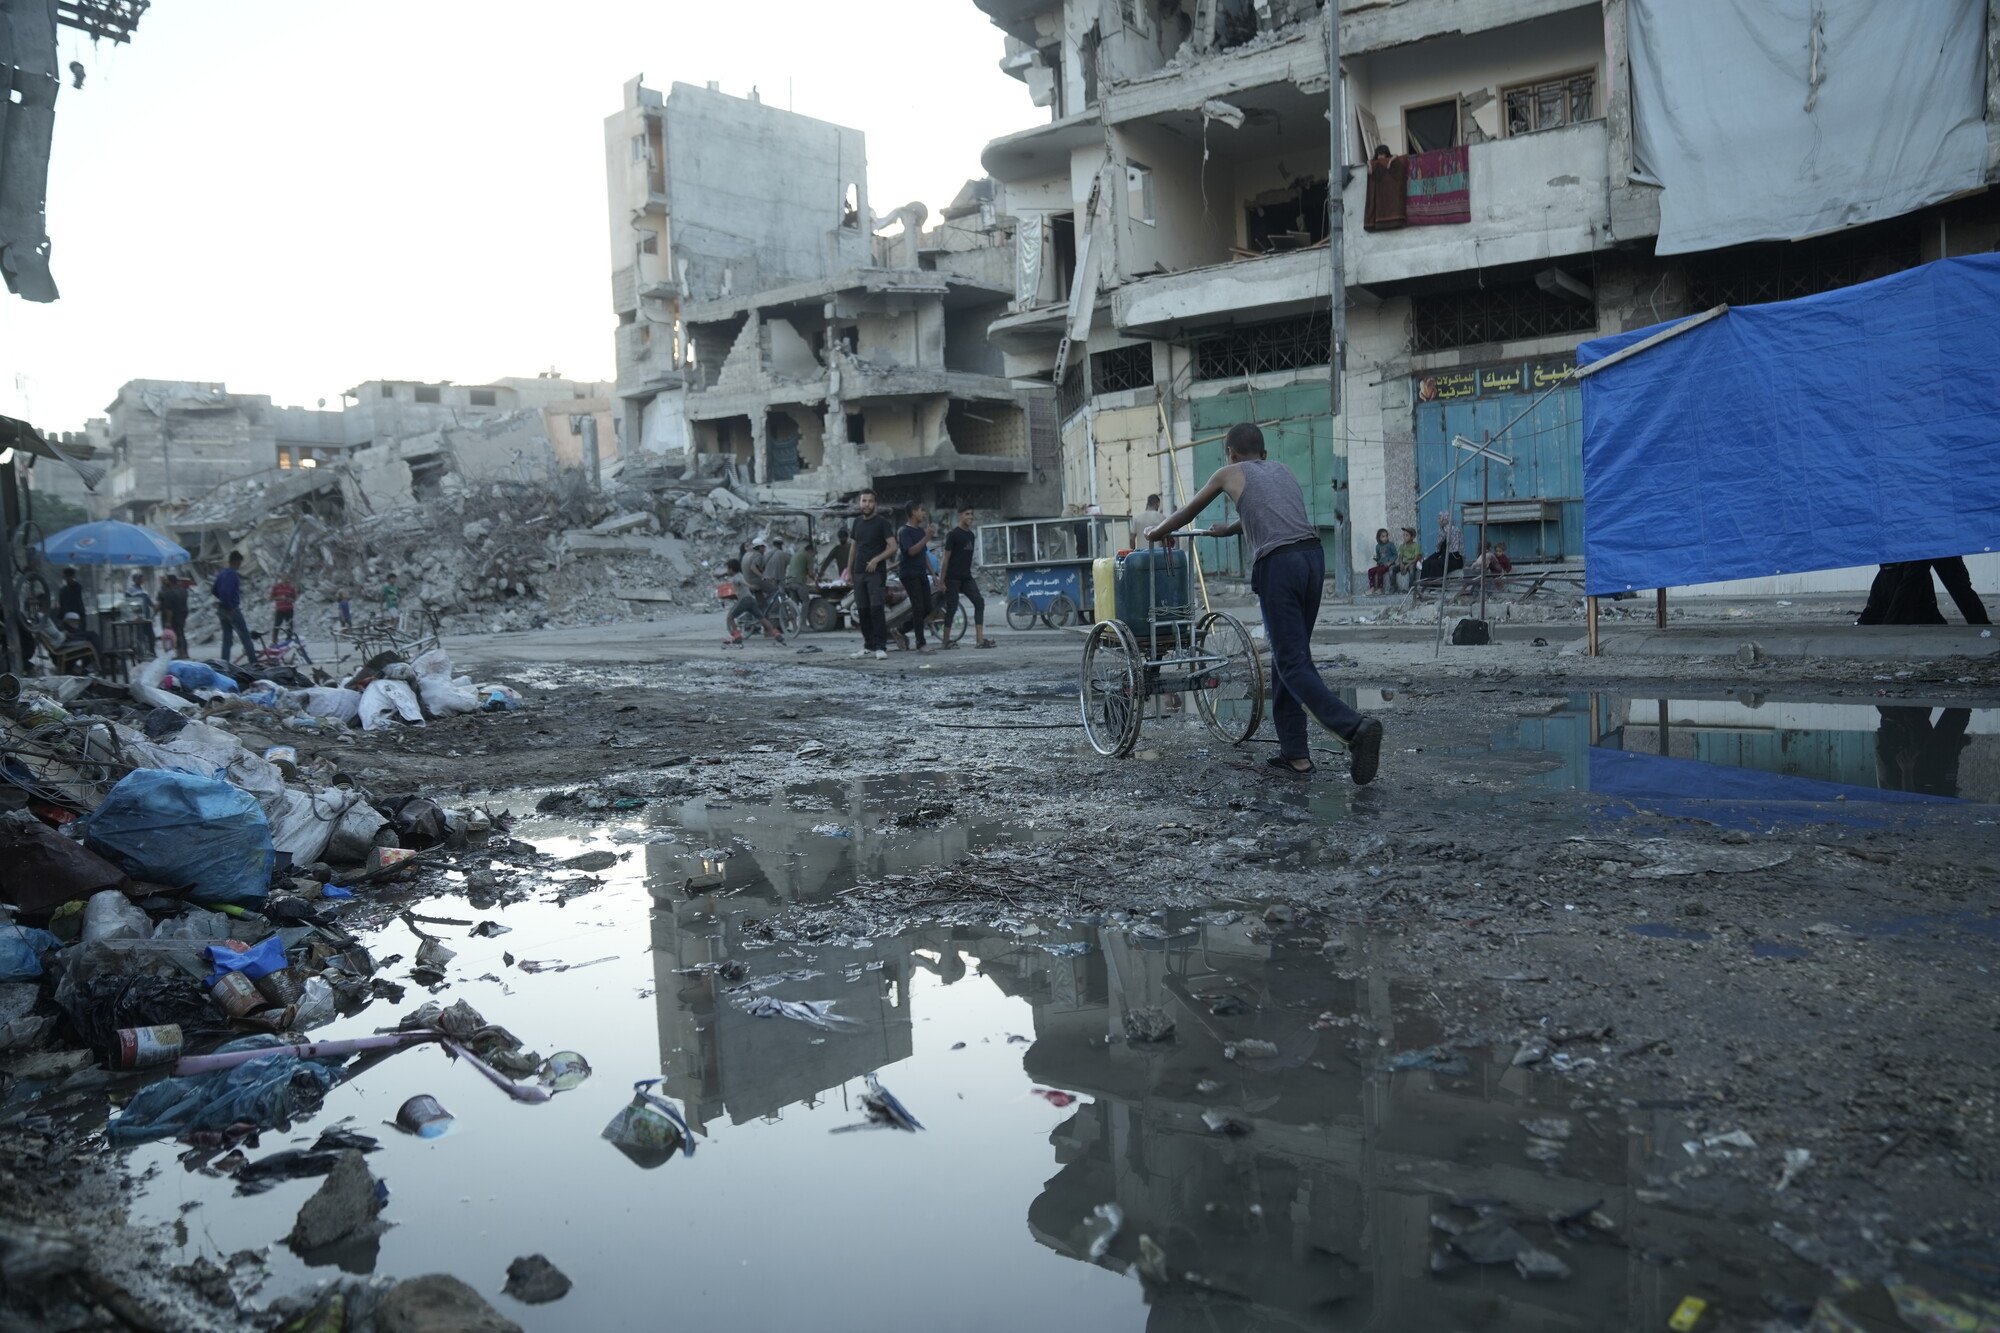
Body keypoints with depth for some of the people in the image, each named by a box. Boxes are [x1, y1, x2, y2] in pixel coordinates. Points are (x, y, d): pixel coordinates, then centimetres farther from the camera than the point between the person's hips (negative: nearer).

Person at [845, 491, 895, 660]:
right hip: (859, 573, 6)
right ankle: (868, 645, 12)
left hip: (876, 572, -6)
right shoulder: (857, 522, 14)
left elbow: (892, 546, -9)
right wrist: (849, 571, 15)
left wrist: (876, 559, -19)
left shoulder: (881, 522, -3)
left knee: (877, 608, -14)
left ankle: (880, 647, -15)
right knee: (862, 610, 5)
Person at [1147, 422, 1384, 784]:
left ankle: (1354, 727, -26)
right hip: (1314, 555, 6)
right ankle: (1294, 752, 14)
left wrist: (1157, 532, 46)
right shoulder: (1281, 470, 28)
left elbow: (1187, 512, 28)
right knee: (1288, 658, 14)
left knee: (1292, 663, -6)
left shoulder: (1230, 473, 14)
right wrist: (1228, 530, 64)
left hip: (1278, 564, -6)